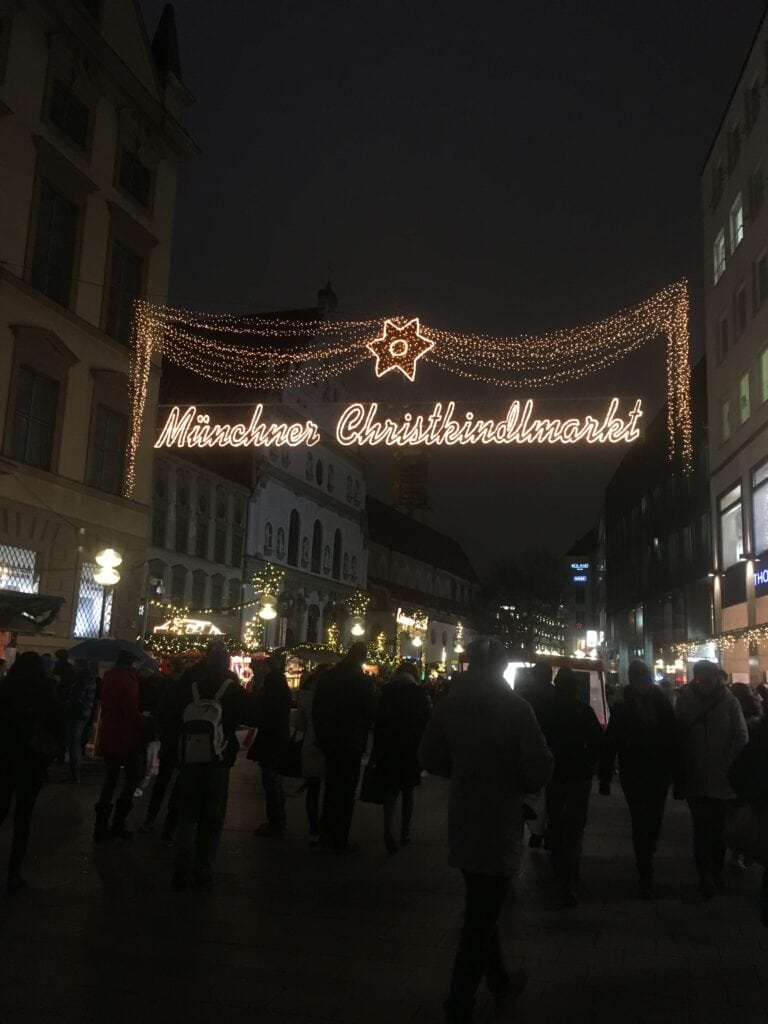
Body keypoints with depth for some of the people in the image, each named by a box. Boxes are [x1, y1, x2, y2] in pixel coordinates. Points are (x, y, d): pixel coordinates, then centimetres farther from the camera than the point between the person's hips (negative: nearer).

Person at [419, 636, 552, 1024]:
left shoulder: (449, 703, -3)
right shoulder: (515, 707, -17)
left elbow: (429, 756, 3)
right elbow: (539, 767, -17)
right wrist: (523, 782, 4)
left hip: (462, 820, 5)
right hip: (499, 822, -5)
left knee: (480, 907, 23)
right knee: (481, 913, 7)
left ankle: (500, 982, 40)